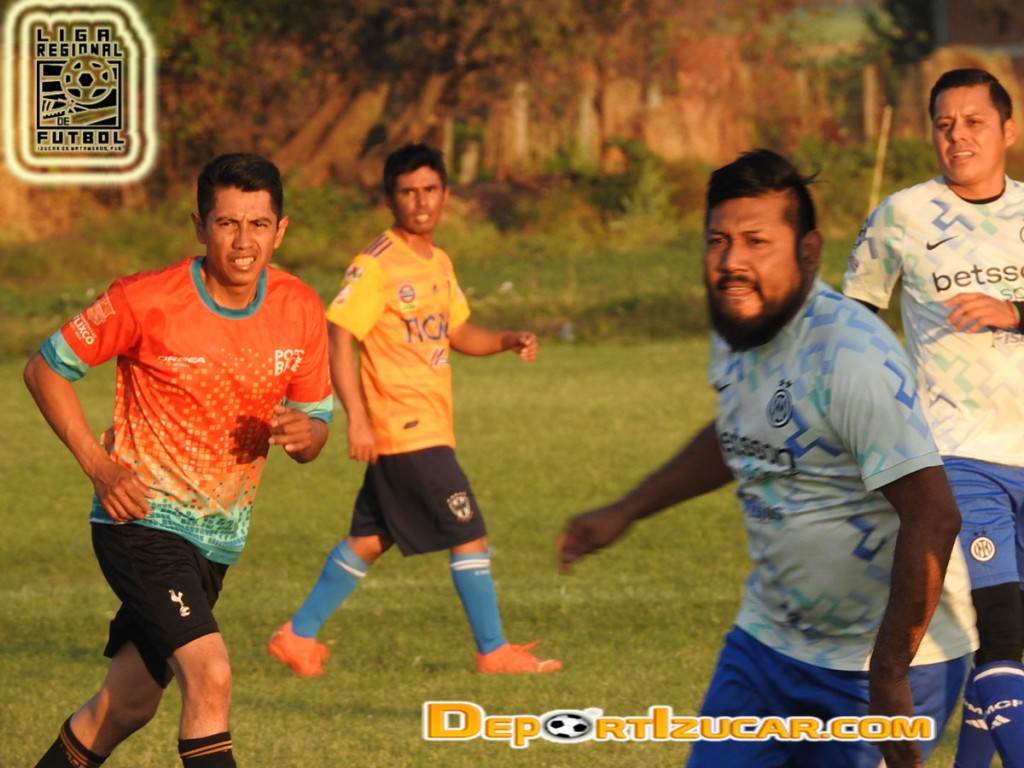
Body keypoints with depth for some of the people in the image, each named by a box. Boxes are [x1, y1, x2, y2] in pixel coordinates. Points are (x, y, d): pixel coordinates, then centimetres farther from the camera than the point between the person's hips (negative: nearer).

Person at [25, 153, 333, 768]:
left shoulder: (301, 311, -3)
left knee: (128, 706, 15)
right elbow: (46, 368, -5)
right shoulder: (147, 301, -17)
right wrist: (98, 464, -14)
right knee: (210, 676, -23)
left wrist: (305, 433, -17)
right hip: (144, 522, -6)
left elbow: (317, 417, 8)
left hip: (219, 536, 6)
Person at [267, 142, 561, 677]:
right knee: (469, 534, -6)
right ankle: (494, 651, 2)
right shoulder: (375, 266, -12)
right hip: (404, 430, -9)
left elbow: (458, 333, 24)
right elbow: (340, 337, -17)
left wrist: (509, 342, 4)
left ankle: (298, 635, 19)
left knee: (370, 539, 12)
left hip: (429, 428, 9)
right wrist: (357, 418, -25)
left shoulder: (438, 263, 14)